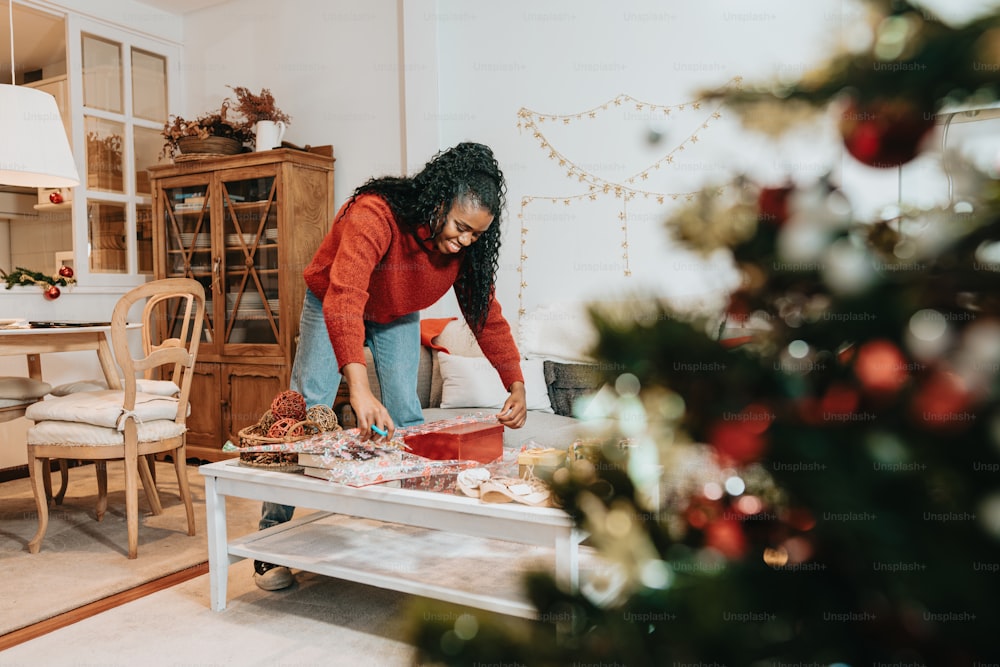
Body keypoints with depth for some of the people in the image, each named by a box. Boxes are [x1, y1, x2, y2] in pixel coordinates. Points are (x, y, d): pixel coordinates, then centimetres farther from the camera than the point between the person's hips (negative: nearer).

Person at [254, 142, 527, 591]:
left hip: (398, 317, 4)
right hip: (332, 305, -4)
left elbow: (486, 315, -15)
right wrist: (359, 389, -63)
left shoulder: (467, 244, -22)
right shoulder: (374, 215, -40)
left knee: (408, 418, -5)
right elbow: (343, 300, -51)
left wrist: (516, 385, -26)